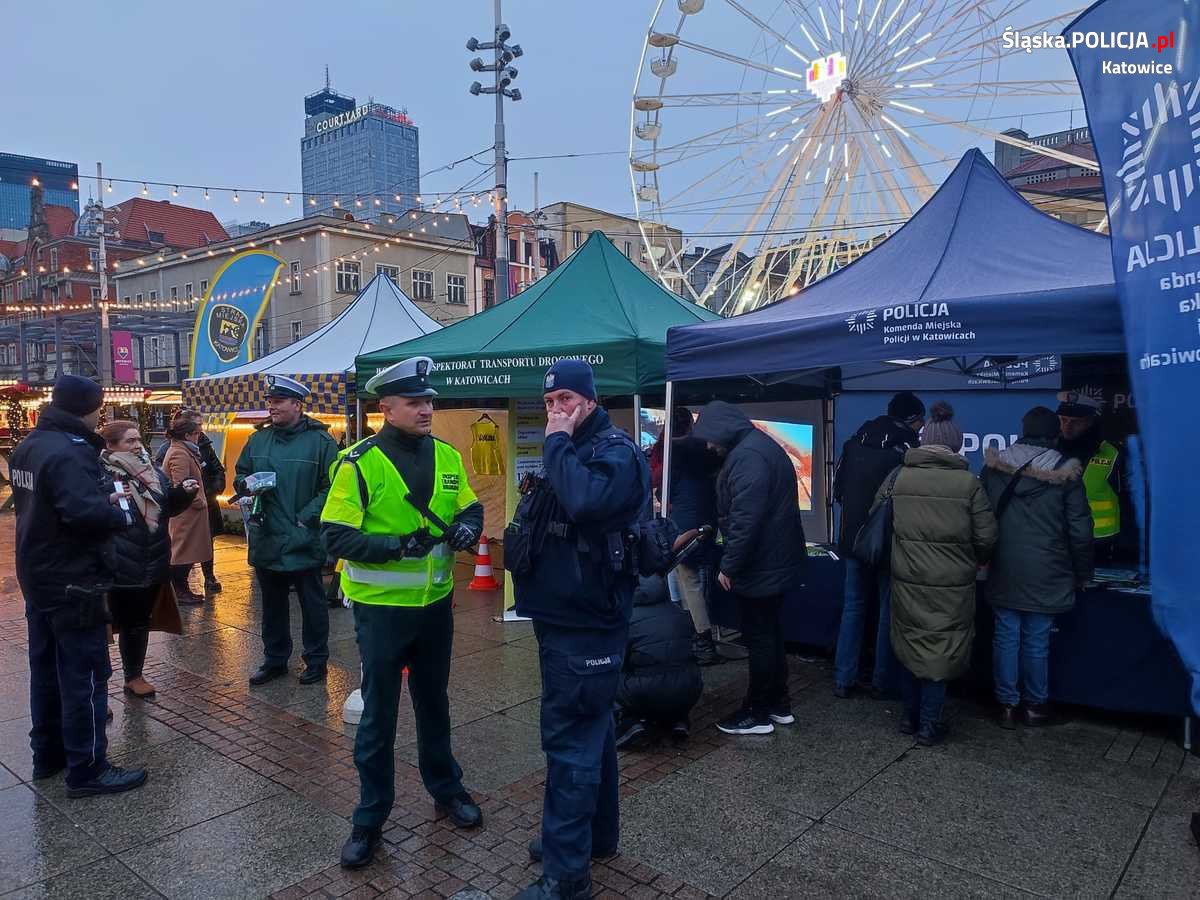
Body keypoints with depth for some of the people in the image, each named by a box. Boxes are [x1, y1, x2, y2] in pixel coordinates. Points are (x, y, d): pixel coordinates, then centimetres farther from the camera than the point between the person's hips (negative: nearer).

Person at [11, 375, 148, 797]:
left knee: (47, 668, 18)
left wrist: (104, 497, 6)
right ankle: (87, 769, 5)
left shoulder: (28, 447, 9)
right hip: (72, 581, -10)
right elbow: (84, 512, -33)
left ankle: (47, 754, 30)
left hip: (39, 576, 10)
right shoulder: (68, 452, -22)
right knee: (84, 674, -2)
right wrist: (123, 513, -15)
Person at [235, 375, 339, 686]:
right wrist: (247, 485, -6)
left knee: (312, 603, 8)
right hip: (266, 540, 5)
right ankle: (274, 660, 31)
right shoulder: (258, 439, 8)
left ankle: (316, 661, 22)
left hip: (303, 541, -5)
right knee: (272, 604, 17)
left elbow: (331, 488, -12)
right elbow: (239, 475, 17)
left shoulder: (320, 441, -9)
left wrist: (306, 518, -17)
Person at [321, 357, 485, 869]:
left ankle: (446, 788, 40)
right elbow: (336, 537, -18)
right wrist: (398, 544, -30)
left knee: (433, 701, 21)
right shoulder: (359, 463, -15)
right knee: (379, 714, 8)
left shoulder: (447, 456, 1)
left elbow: (470, 507, 10)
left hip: (436, 603, 5)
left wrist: (468, 526, -13)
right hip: (382, 608, -4)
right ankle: (370, 818, 25)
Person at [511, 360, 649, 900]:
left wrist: (557, 443, -23)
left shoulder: (615, 451, -13)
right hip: (568, 614, 10)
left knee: (569, 739, -5)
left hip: (585, 623, -10)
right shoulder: (572, 449, 15)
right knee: (589, 729, 19)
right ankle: (596, 833, 35)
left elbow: (583, 501, -34)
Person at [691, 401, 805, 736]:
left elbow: (744, 519, -26)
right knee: (771, 635, 18)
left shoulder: (747, 456, -21)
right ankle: (779, 705, 29)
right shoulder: (762, 445, 12)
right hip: (776, 562, 10)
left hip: (758, 567, -10)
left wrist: (729, 566, -18)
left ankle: (757, 713, 13)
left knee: (759, 639, 1)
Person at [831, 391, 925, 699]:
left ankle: (843, 680, 15)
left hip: (853, 540, 5)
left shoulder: (854, 443, 2)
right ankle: (882, 682, 18)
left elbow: (838, 491, 7)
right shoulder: (907, 450, -15)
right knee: (889, 611, 10)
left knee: (853, 607, 14)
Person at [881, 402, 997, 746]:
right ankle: (928, 724, 18)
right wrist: (971, 561, 15)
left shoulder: (898, 477, -4)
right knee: (940, 650, 10)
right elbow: (986, 537, -6)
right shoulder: (968, 483, -9)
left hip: (907, 580, 2)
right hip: (951, 585, -2)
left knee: (910, 644, 17)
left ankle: (910, 716, 29)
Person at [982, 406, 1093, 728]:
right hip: (1045, 575, -2)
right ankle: (1035, 705, 22)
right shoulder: (1066, 474, -7)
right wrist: (1082, 574, 8)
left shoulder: (994, 467, 0)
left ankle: (1007, 704, 17)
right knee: (1037, 641, 8)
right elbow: (1080, 531, -3)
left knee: (1006, 636, 8)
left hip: (1003, 572, 2)